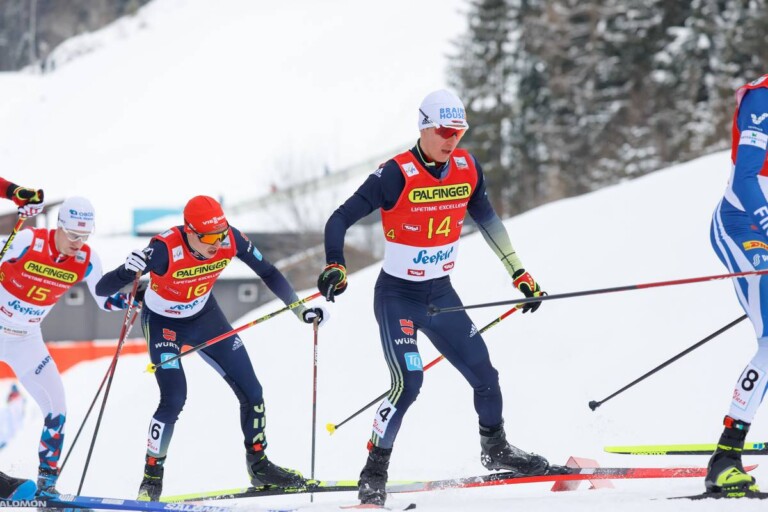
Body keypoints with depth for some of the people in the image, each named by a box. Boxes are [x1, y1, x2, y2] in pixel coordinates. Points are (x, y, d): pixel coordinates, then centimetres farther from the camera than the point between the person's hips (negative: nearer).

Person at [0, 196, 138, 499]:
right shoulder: (28, 241, -22)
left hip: (26, 341, 4)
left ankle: (47, 480, 8)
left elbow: (104, 300, 1)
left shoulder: (86, 261, -9)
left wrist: (129, 300, -16)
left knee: (56, 407, -4)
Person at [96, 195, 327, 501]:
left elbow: (268, 273, -6)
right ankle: (152, 475, -1)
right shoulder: (166, 248, -37)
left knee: (251, 391, 3)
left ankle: (258, 466, 24)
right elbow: (103, 288, -37)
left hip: (205, 317, 5)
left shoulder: (231, 240, -25)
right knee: (174, 398, -20)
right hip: (164, 323, -5)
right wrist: (126, 274, -58)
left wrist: (302, 310, -6)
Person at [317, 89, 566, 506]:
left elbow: (489, 224, 14)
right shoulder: (397, 174, -20)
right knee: (408, 382, -19)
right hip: (397, 297, -5)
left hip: (442, 296, 5)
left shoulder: (468, 169, -3)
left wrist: (519, 273, 17)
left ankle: (496, 451, 34)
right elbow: (339, 220, -19)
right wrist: (335, 267, -36)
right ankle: (373, 475, -7)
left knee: (484, 375, 8)